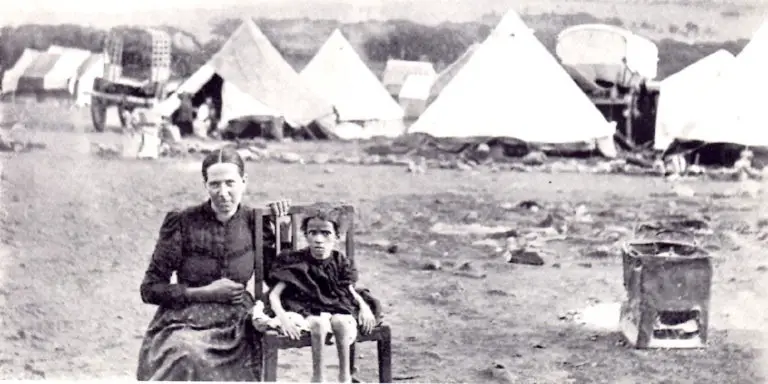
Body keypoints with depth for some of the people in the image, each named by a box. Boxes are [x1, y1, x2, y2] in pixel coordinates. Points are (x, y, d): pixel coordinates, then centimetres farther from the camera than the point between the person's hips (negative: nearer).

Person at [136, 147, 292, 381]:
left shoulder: (251, 221, 5)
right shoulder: (182, 223, -5)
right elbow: (150, 289, -2)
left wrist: (281, 223, 4)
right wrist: (206, 293, -10)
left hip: (235, 330, 3)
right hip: (185, 326, -3)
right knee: (189, 360, -33)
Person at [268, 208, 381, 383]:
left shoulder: (340, 262, 7)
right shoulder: (295, 262, -3)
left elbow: (351, 291, 11)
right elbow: (274, 294, -8)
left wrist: (364, 307, -11)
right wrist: (283, 318, -26)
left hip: (337, 308, 2)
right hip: (306, 310, -2)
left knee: (341, 322, -33)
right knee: (318, 323, -36)